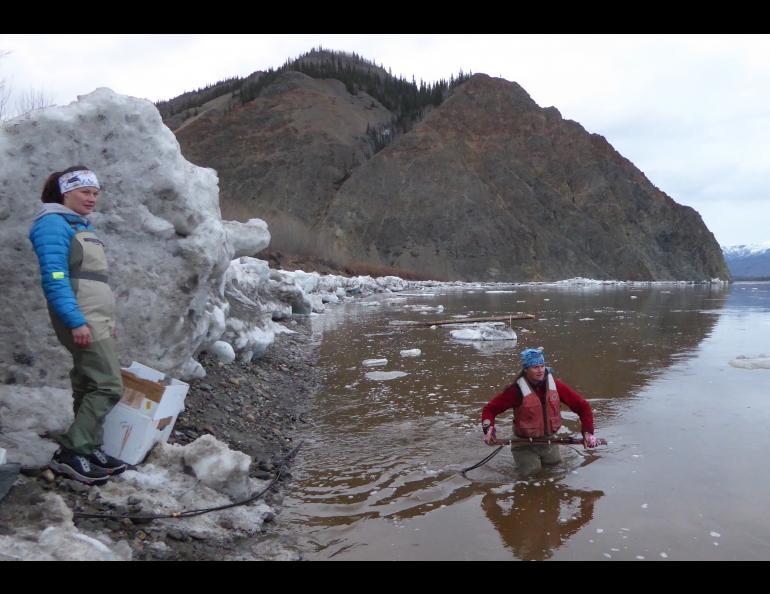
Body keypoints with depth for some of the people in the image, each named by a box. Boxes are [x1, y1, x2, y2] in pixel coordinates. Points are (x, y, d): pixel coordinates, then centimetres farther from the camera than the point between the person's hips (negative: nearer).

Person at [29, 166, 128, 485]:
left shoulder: (82, 225, 19)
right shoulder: (53, 224, -8)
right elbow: (54, 279, -18)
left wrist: (108, 320, 19)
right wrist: (76, 321, -24)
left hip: (95, 317, 9)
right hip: (81, 318, -9)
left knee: (88, 385, 11)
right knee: (109, 386, -12)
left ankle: (90, 449, 18)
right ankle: (69, 453, -5)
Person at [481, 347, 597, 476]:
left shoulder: (555, 385, -12)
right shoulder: (517, 390, -21)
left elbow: (582, 406, -6)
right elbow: (490, 409, -15)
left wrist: (588, 432, -15)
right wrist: (488, 429, -32)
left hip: (549, 441, 4)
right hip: (525, 444, -4)